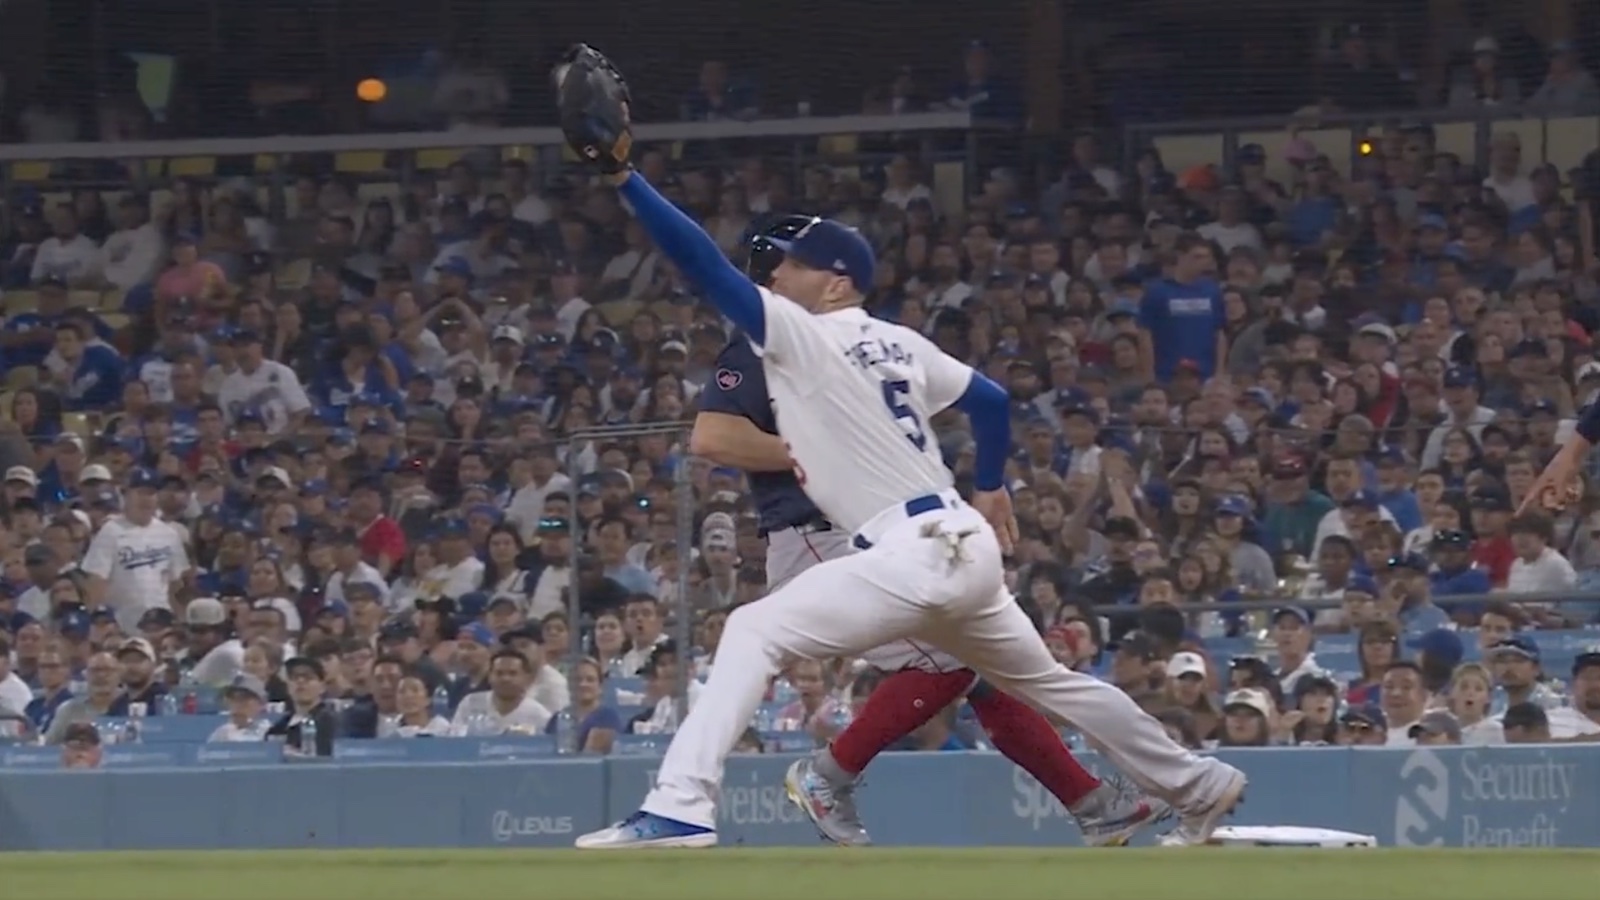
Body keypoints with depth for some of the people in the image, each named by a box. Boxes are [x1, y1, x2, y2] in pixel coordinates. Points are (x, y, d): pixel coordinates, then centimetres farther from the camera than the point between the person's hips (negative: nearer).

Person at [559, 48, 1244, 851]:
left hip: (916, 556, -9)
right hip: (968, 545, 9)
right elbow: (992, 400, 24)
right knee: (1046, 681, 28)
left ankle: (678, 809, -29)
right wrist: (990, 489, 40)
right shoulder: (901, 345, 15)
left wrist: (621, 177, -20)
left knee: (755, 631, -15)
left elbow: (704, 265, -16)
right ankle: (1199, 786, 39)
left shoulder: (800, 334, -8)